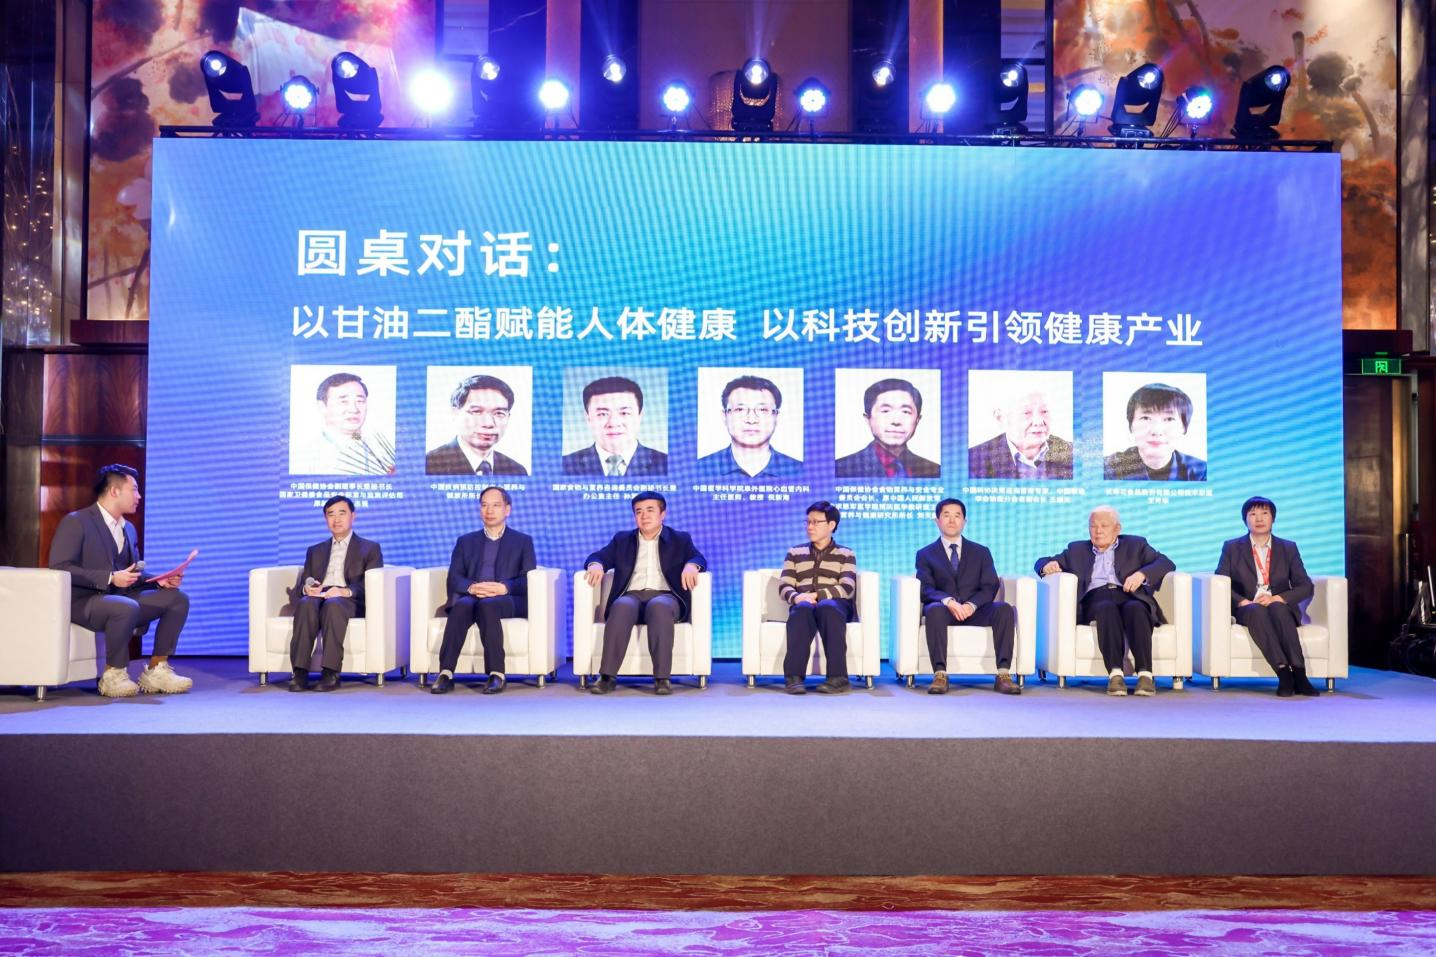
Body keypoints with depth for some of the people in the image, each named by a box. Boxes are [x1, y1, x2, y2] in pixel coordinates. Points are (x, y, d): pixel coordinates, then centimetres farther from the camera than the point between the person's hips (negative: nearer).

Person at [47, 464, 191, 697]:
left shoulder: (129, 528, 18)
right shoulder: (75, 522, -7)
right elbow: (59, 568, -17)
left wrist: (160, 580, -1)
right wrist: (110, 578, -24)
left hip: (119, 598, 8)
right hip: (81, 602, -8)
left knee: (178, 598, -8)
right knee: (127, 607, -37)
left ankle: (156, 670, -7)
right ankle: (113, 676, -18)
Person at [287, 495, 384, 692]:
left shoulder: (370, 548, 18)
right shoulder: (315, 551, 30)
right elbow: (300, 586, 20)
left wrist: (346, 591, -17)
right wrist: (306, 588, -6)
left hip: (350, 601, -3)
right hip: (318, 597, 3)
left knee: (333, 604, -39)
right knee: (307, 603, -35)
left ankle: (331, 673, -43)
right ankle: (300, 672, -40)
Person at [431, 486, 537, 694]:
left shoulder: (523, 541, 16)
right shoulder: (465, 541, 23)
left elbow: (529, 580, 3)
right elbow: (454, 578, 8)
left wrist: (504, 587, -17)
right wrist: (471, 587, -15)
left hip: (507, 600, -2)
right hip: (470, 597, 2)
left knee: (487, 605, -37)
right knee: (462, 606, -34)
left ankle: (497, 674, -37)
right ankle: (445, 673, -40)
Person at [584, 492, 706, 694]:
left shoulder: (680, 539, 19)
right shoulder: (622, 540, 25)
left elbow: (699, 558, 4)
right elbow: (598, 556, 14)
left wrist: (691, 565, -20)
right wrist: (596, 564, -11)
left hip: (665, 597, -1)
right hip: (632, 596, 1)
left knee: (658, 606, -38)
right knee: (622, 606, -35)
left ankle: (662, 677, -39)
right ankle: (607, 676, -37)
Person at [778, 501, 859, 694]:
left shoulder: (846, 554, 16)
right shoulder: (795, 553, 23)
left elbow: (847, 588, -1)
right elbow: (784, 586, 10)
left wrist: (817, 596, -16)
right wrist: (796, 597, -15)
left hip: (836, 605, -1)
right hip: (803, 605, 1)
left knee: (827, 607, -39)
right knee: (803, 608, -38)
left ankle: (837, 677, -45)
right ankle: (794, 676, -48)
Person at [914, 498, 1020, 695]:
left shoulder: (981, 552, 19)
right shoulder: (925, 554, 14)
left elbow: (990, 587, 5)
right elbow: (926, 589, -1)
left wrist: (971, 605, -16)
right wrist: (948, 601, -23)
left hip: (974, 611, 2)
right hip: (943, 609, -2)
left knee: (1004, 608, -28)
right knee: (934, 609, -37)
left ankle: (1003, 675, -33)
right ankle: (940, 675, -40)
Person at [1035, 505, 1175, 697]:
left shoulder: (1135, 545, 24)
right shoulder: (1077, 549, 28)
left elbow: (1166, 563, 11)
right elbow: (1042, 562, 24)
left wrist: (1142, 574, -9)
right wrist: (1048, 566, -2)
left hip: (1129, 596, 0)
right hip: (1095, 599, 0)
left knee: (1135, 609, -35)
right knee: (1107, 608, -35)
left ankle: (1145, 675, -44)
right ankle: (1115, 674, -47)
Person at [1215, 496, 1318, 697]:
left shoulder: (1288, 548, 15)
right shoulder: (1231, 547, 11)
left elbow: (1305, 587, 6)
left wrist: (1277, 598, -13)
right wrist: (1243, 602, -17)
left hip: (1281, 608, 1)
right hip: (1247, 610, -1)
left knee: (1277, 608, -34)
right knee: (1256, 611, -36)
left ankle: (1299, 673, -41)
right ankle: (1284, 673, -45)